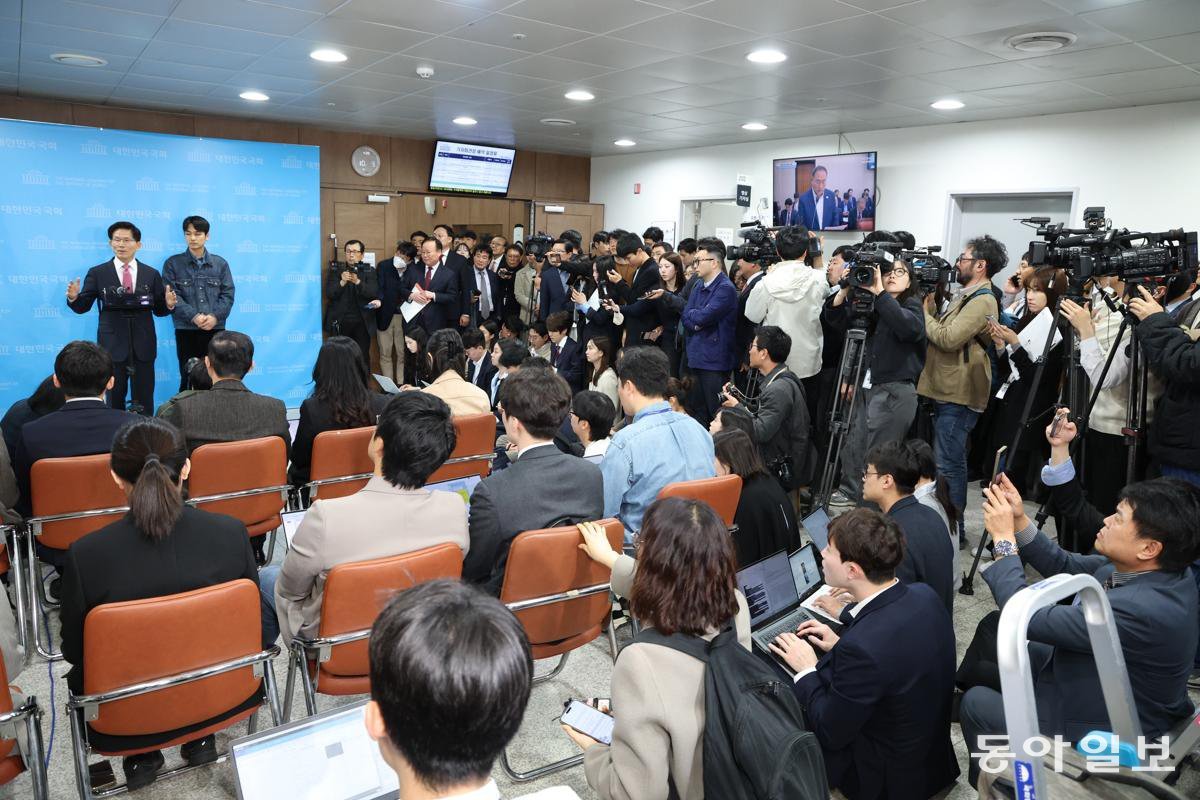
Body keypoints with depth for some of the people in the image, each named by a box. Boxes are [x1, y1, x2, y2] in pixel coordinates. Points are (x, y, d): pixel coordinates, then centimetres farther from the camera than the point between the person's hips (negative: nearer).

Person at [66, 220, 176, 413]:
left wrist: (169, 304, -16)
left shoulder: (151, 274, 6)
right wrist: (74, 297, -19)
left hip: (143, 346, 1)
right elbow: (83, 307, 2)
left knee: (144, 400, 7)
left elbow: (158, 310, 5)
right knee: (114, 399, 9)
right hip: (112, 346, -1)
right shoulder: (97, 273, 3)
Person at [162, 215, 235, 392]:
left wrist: (215, 316, -13)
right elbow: (172, 296, -3)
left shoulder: (220, 264, 10)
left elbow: (227, 294, 3)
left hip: (215, 329, 1)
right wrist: (193, 316, -17)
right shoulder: (173, 263, 5)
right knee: (188, 378, 2)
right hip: (186, 330, -1)